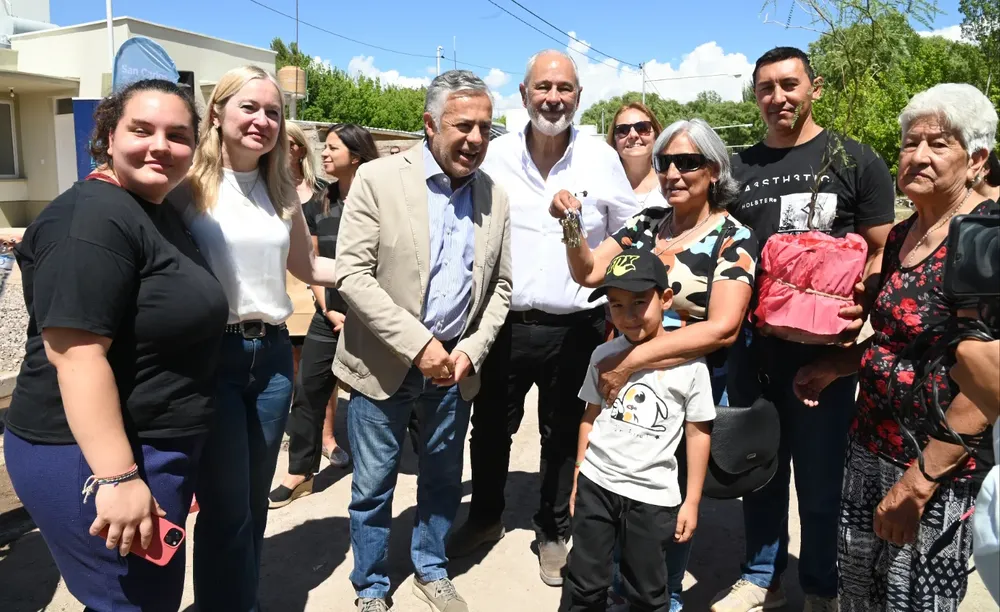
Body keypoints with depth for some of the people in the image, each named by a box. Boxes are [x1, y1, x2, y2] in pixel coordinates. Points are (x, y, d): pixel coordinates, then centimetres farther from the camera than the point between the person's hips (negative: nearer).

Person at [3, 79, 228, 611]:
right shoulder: (92, 218, -20)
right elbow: (76, 354, -27)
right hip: (94, 458, -10)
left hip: (154, 452, 10)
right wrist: (118, 478, -29)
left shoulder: (161, 213, 10)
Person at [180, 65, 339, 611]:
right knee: (226, 510, 2)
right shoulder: (188, 183, -5)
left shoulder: (282, 192, 10)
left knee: (254, 502, 17)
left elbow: (307, 267, 20)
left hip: (272, 354, 5)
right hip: (210, 355, -5)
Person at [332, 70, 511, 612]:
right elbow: (352, 275, -15)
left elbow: (499, 286, 8)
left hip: (455, 364, 4)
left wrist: (471, 349, -6)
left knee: (443, 480, 18)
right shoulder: (377, 179, -10)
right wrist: (417, 345, -19)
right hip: (383, 362, -3)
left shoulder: (494, 197, 3)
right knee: (373, 485, 10)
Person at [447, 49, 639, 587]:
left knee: (564, 437, 14)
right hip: (505, 323, 1)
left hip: (577, 327, -1)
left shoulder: (603, 160, -3)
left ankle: (553, 533, 34)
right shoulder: (495, 156, -2)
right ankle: (485, 517, 39)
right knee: (491, 428, 15)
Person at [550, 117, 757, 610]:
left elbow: (722, 328, -22)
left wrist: (632, 360, -27)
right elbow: (589, 273, 2)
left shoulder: (733, 239, -11)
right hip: (620, 378, 4)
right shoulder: (645, 222, 3)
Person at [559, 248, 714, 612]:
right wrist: (578, 479, 12)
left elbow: (698, 433, -2)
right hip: (596, 485, 2)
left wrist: (692, 501, 0)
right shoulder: (603, 355, -1)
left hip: (653, 497, -2)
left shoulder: (690, 364, -9)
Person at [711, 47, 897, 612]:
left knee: (820, 476, 9)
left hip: (825, 345, -3)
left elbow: (881, 254, -1)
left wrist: (862, 307, -19)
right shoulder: (738, 168, 9)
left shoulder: (856, 162, 0)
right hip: (752, 343, 3)